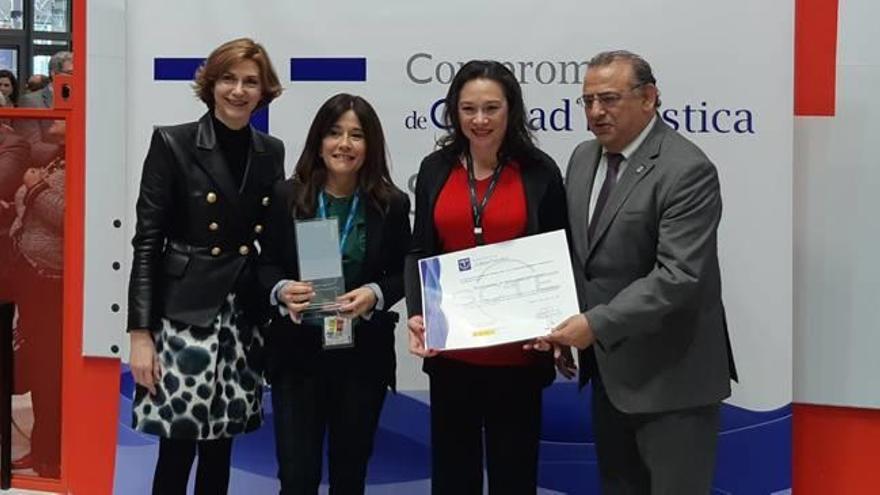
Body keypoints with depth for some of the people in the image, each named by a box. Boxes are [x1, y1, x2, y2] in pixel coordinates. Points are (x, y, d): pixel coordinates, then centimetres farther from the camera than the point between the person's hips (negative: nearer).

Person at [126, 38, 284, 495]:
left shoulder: (271, 152, 9)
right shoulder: (172, 144, -4)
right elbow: (147, 241, -7)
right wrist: (140, 332, -12)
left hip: (245, 319, 4)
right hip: (185, 315, -4)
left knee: (220, 448, 10)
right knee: (177, 448, -3)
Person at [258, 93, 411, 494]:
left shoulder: (392, 204, -2)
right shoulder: (287, 196, -2)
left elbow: (403, 274, 3)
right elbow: (267, 264, 4)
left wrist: (375, 295, -17)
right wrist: (282, 290, -18)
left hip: (364, 353, 1)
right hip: (297, 351, 0)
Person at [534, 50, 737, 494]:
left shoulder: (687, 170, -17)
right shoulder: (583, 158, 9)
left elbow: (679, 275, -24)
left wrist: (597, 324, -25)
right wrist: (563, 324, -1)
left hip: (670, 376, -7)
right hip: (608, 367, 8)